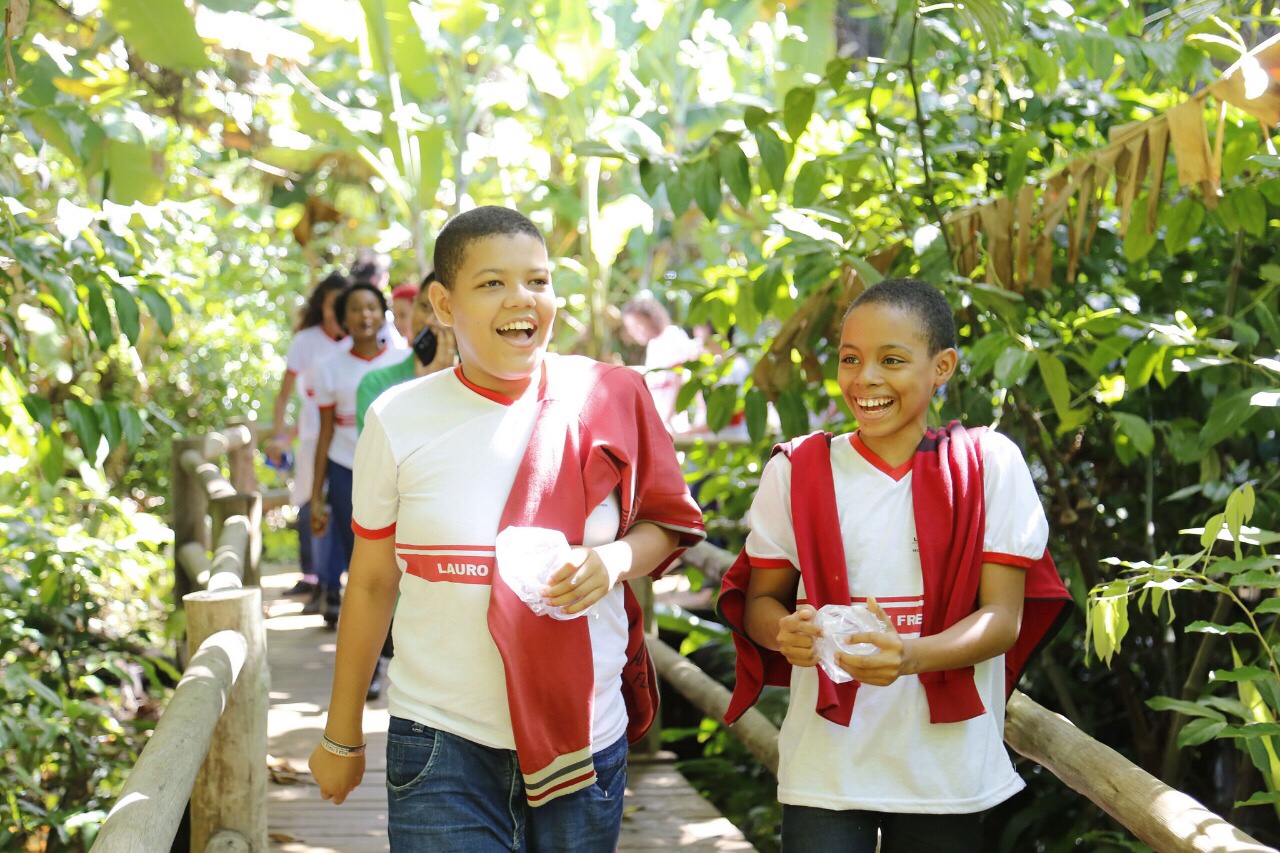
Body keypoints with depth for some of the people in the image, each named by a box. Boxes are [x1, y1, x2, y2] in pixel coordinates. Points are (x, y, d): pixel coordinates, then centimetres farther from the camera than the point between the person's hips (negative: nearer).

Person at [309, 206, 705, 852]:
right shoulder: (399, 420, -3)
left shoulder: (609, 399, -2)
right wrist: (341, 738, 12)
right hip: (442, 748, -1)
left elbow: (666, 525, 9)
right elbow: (371, 584, 6)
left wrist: (616, 558, -15)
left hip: (584, 742, 1)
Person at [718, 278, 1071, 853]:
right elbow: (760, 600, 6)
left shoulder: (989, 466, -2)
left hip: (946, 772, 0)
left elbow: (1003, 617, -6)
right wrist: (785, 631, -18)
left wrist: (911, 655, -24)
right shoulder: (797, 470, 1)